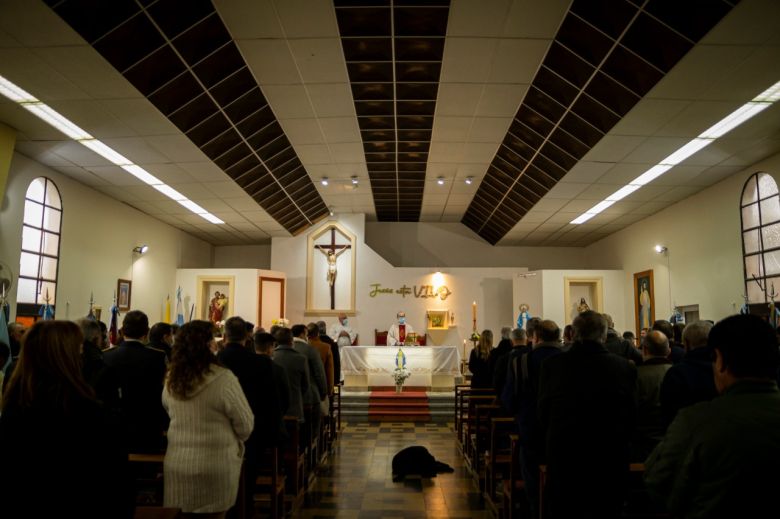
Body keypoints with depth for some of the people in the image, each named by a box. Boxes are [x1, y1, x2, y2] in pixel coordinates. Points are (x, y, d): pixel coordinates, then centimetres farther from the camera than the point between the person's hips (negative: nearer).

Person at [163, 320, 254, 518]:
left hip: (176, 465, 5)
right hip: (215, 468, -5)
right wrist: (232, 441, 9)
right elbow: (245, 424, -11)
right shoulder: (223, 378, -18)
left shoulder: (171, 380, 0)